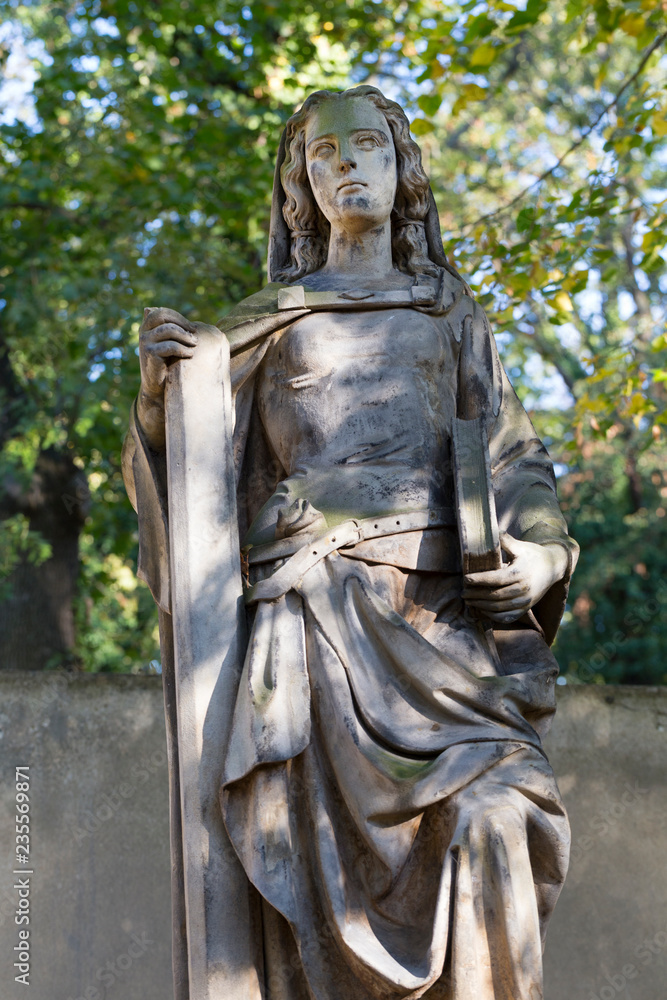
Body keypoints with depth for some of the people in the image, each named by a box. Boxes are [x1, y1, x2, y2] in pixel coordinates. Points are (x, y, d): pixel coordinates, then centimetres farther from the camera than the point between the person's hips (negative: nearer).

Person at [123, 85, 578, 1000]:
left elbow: (514, 455, 19)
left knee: (490, 826, -22)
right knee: (317, 858, -12)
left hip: (440, 604, 0)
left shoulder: (449, 308, 24)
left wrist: (542, 553, -2)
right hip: (316, 607, 0)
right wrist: (158, 388, -5)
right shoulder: (267, 322, 22)